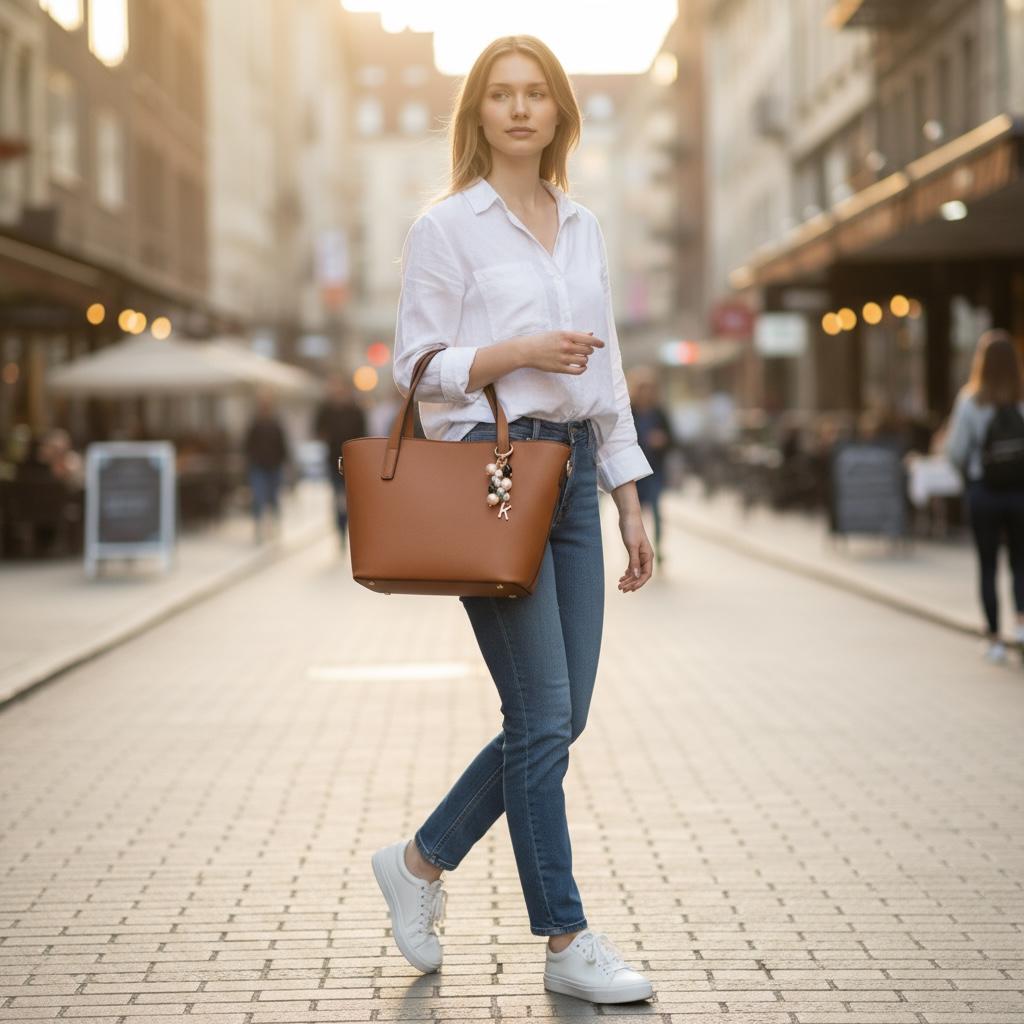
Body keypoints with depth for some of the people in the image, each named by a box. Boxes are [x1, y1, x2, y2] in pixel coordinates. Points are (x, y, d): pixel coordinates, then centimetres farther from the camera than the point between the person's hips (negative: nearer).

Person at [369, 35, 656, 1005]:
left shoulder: (583, 226, 15)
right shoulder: (445, 226, -3)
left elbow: (607, 370, 16)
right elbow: (415, 366, -5)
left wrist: (629, 499, 13)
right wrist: (522, 351, -19)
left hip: (571, 470, 7)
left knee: (562, 716, 6)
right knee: (543, 716, -6)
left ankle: (420, 861, 24)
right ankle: (566, 942, 4)